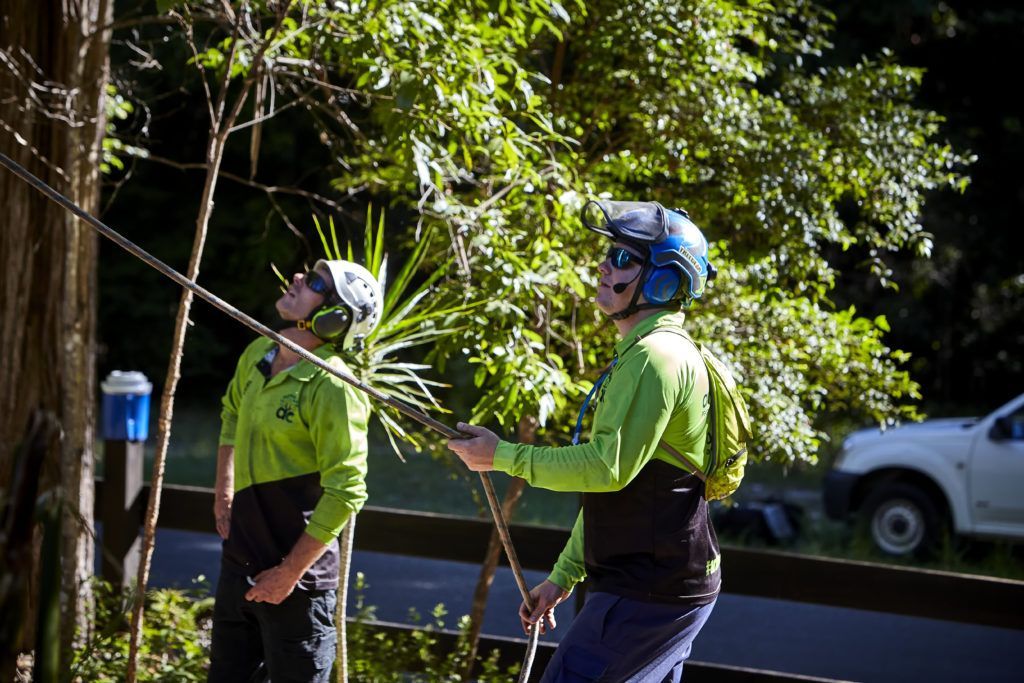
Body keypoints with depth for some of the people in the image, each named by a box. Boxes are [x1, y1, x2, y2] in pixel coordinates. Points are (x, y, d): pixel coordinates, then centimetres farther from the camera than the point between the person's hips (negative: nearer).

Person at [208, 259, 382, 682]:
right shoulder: (257, 355, 3)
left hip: (296, 579, -8)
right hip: (238, 564, 8)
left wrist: (289, 573, -19)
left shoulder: (332, 386, -21)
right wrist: (224, 493, 16)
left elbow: (346, 493, -23)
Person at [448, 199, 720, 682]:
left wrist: (502, 456, -14)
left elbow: (608, 468, -23)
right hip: (668, 587, 11)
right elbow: (606, 487, 22)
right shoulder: (639, 356, 19)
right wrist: (562, 577, 22)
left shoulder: (657, 357, -17)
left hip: (649, 593, -11)